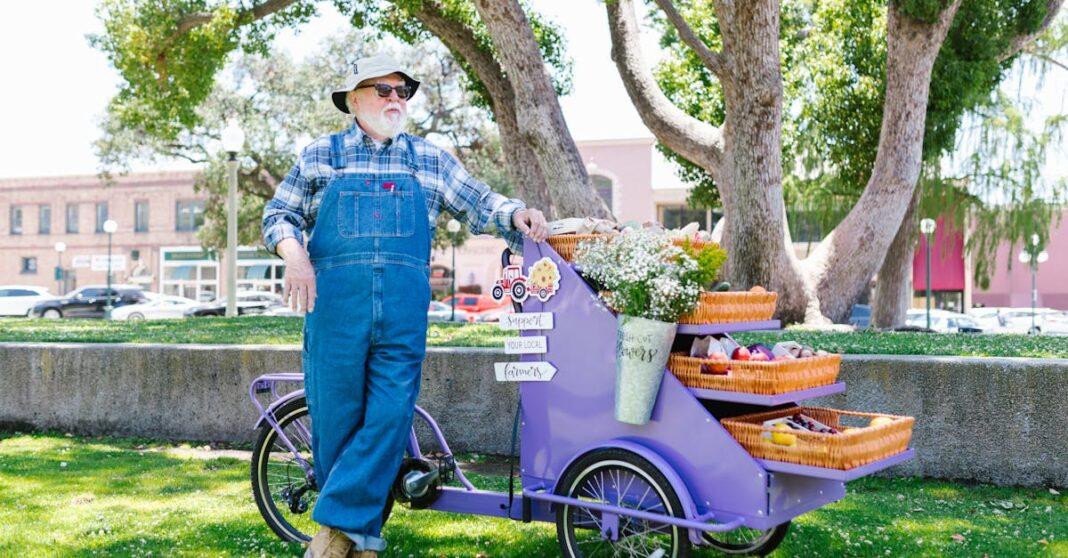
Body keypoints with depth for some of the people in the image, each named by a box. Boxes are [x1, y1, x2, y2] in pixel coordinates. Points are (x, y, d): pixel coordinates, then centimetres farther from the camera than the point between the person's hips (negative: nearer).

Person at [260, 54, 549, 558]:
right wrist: (295, 256, -7)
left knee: (389, 420, -7)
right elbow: (279, 215, 13)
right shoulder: (320, 155, 14)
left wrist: (515, 213, -4)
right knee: (336, 419, 1)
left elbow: (478, 203, 17)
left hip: (404, 313, 1)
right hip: (335, 307, -1)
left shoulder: (430, 160, 17)